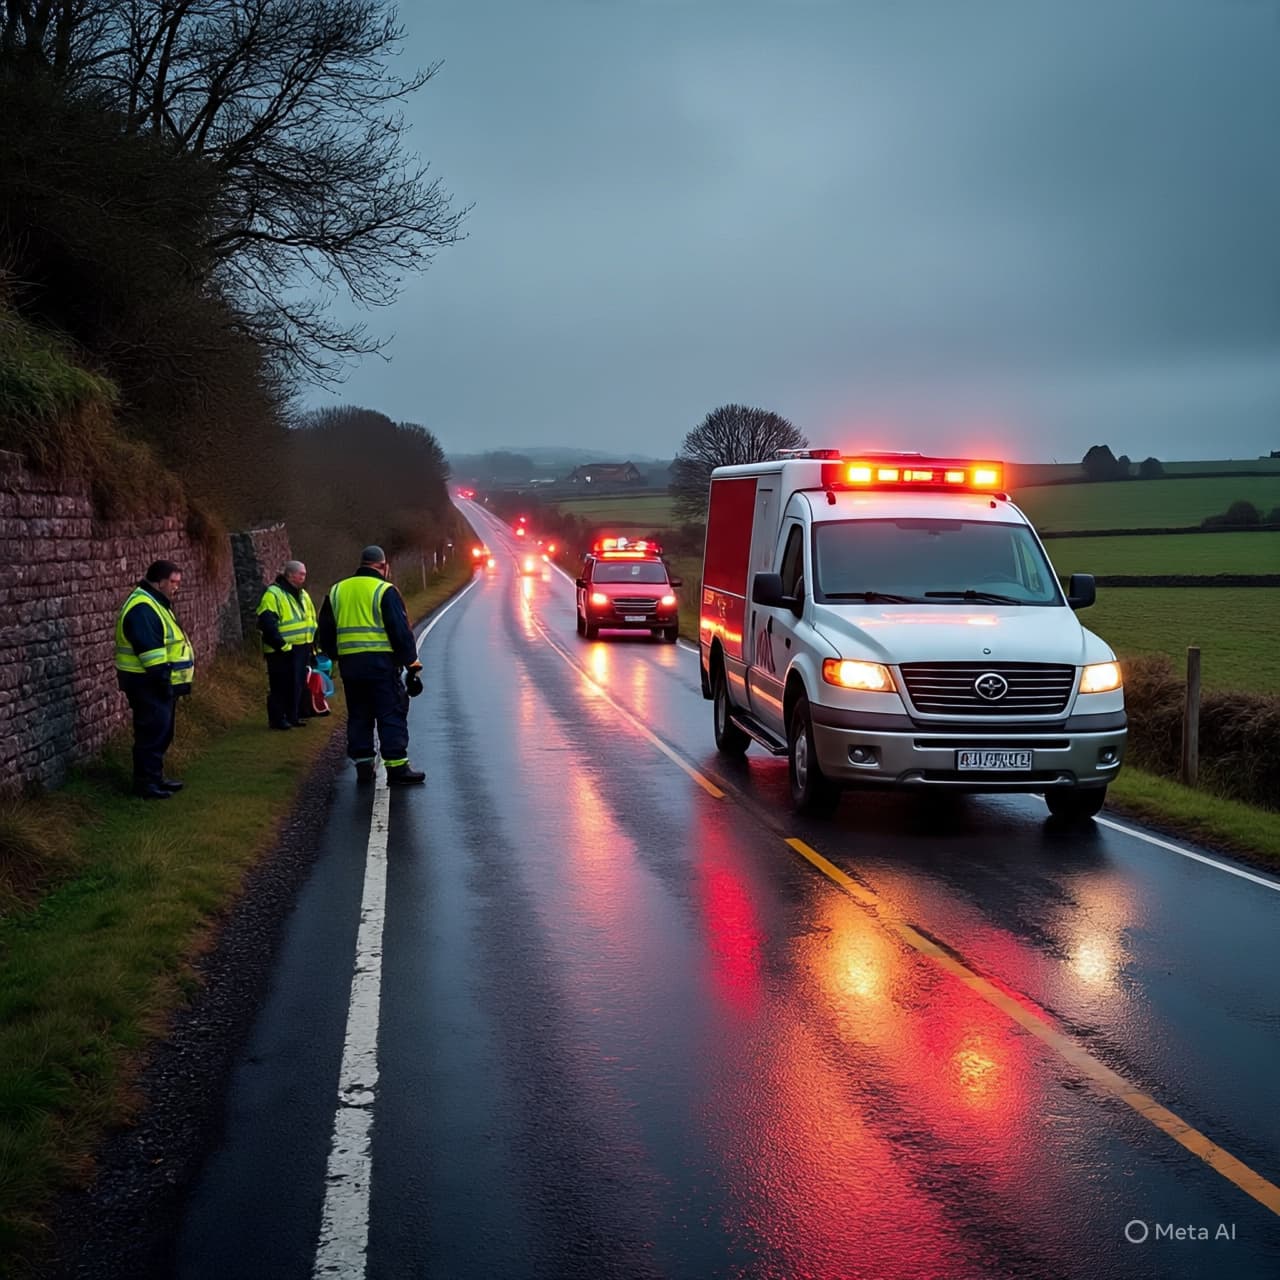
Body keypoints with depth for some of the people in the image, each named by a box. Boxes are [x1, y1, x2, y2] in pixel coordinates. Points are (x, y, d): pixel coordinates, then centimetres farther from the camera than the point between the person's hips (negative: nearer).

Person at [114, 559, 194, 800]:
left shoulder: (156, 603, 16)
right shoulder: (142, 608, -20)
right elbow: (150, 649, -25)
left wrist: (165, 679, 21)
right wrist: (162, 678, -24)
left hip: (159, 683, 11)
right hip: (148, 684, -11)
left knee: (161, 731, 15)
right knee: (153, 732, -8)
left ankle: (155, 776, 24)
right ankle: (145, 782, -2)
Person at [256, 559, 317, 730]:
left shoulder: (303, 595, 17)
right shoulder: (273, 594, -11)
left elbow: (312, 621, 24)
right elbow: (267, 623, -18)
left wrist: (313, 646, 18)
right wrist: (281, 645, -21)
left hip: (302, 650, 8)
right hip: (282, 652, -8)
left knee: (299, 685, 11)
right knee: (281, 686, -4)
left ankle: (293, 717, 20)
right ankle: (277, 719, 3)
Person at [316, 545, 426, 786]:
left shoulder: (336, 591, 14)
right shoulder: (385, 591, -4)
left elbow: (325, 633, 18)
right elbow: (401, 631, -7)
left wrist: (335, 658, 27)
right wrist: (412, 665, -3)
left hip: (348, 664, 5)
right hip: (380, 662, -5)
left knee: (359, 715, 13)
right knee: (392, 714, -3)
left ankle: (363, 765, 14)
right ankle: (397, 767, -7)